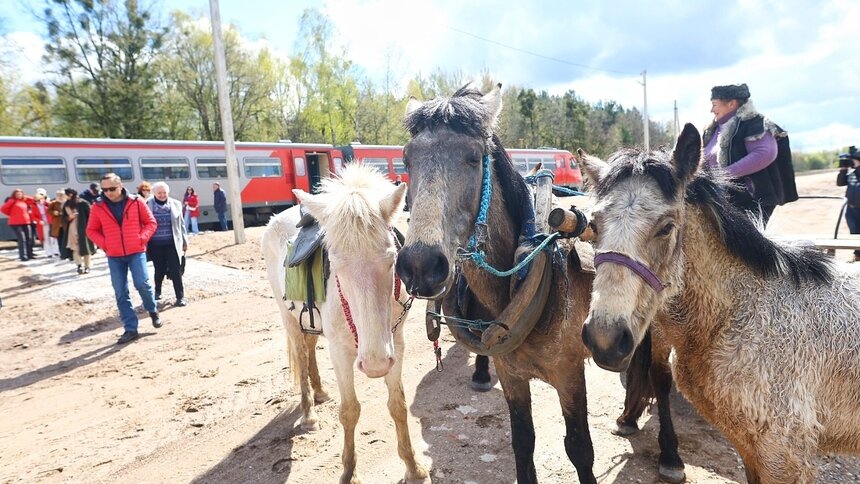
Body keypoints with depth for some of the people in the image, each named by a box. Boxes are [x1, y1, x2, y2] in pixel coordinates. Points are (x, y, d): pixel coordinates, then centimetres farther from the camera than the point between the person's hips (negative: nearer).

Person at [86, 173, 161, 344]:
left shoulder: (135, 202, -4)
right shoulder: (98, 206, -1)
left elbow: (150, 222, 3)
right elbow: (91, 230, 9)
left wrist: (142, 238, -10)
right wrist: (104, 244, -5)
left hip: (136, 252, -2)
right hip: (114, 256, 2)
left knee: (142, 283, -12)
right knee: (121, 293, 2)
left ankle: (153, 310, 18)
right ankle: (130, 329, 10)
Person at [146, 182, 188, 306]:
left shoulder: (176, 204, 3)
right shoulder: (147, 205, -2)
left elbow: (181, 224, 9)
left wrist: (184, 241, 10)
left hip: (172, 244, 0)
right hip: (156, 245, 0)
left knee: (175, 270, -2)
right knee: (160, 270, 10)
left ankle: (180, 296, 5)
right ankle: (157, 292, 33)